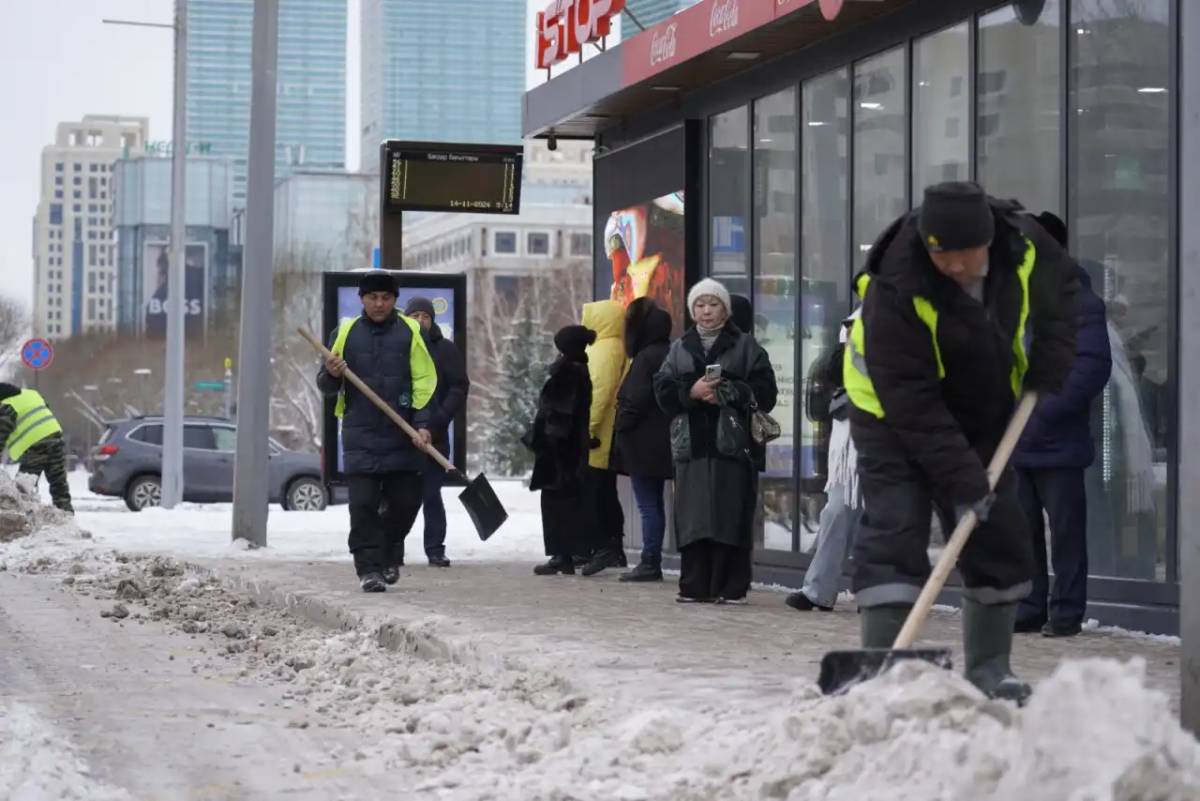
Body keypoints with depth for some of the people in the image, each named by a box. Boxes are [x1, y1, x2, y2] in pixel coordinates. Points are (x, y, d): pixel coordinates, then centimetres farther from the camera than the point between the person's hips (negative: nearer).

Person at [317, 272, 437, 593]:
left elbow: (425, 382, 2)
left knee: (405, 501, 4)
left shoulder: (411, 332, 4)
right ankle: (369, 568, -4)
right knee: (363, 503, -8)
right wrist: (331, 375, -12)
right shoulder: (345, 333, 7)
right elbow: (326, 387, 12)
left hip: (402, 435, 0)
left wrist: (422, 424, -10)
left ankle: (388, 554, 28)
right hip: (360, 437, 0)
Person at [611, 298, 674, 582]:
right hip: (663, 443, 9)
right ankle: (652, 562, 15)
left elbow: (635, 401, -22)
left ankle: (650, 562, -5)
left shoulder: (646, 357, -16)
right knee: (654, 504, 12)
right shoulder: (670, 355, 12)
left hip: (644, 445, -9)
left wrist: (622, 425, -7)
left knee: (648, 505, -6)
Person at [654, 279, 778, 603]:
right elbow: (663, 390, 6)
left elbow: (764, 391, -1)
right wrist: (692, 391, -11)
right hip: (692, 443, 3)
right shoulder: (680, 348, 18)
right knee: (693, 516, -2)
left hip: (732, 443, -3)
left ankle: (731, 587, -3)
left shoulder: (745, 346, 9)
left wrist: (726, 392, -13)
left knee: (731, 516, -7)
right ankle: (694, 586, 3)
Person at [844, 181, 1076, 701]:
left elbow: (1059, 292, 6)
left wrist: (1049, 364, -9)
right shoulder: (896, 288, -35)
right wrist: (959, 478, -33)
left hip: (983, 416, 5)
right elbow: (910, 400, -32)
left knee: (999, 537, 5)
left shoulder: (1023, 243, -20)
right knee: (894, 532, -17)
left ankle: (989, 667, 18)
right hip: (893, 412, -5)